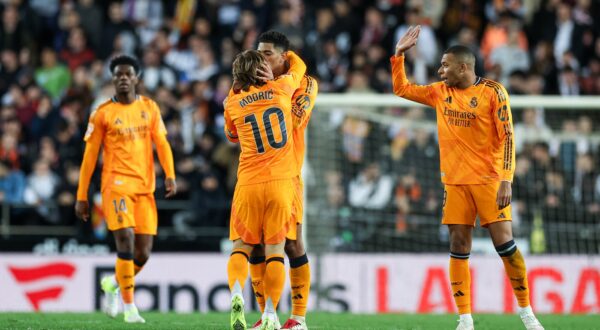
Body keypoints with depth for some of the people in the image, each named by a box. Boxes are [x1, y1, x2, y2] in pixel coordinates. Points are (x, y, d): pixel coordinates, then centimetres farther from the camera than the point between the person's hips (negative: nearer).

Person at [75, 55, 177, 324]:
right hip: (116, 183, -3)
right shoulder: (103, 113, 3)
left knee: (143, 253, 1)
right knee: (126, 240, -19)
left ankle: (113, 283, 31)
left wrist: (170, 175, -11)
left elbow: (161, 143, 6)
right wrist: (81, 196, 2)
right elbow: (89, 157, 4)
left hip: (145, 187, 4)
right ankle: (129, 307, -11)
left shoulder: (149, 108, 12)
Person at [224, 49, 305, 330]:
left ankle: (236, 296, -18)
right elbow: (299, 66, 27)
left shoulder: (233, 103, 7)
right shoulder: (281, 88, 4)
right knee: (275, 249, 3)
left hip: (248, 184, 0)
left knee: (242, 246, 8)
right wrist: (285, 52, 48)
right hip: (280, 181, 0)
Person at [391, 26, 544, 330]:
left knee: (504, 243, -9)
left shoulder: (492, 91, -8)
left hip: (488, 179, -5)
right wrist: (399, 55, 9)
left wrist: (506, 180, -19)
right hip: (455, 181, 5)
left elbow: (506, 137, -11)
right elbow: (401, 89, 21)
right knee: (459, 246, 0)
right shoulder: (439, 92, 9)